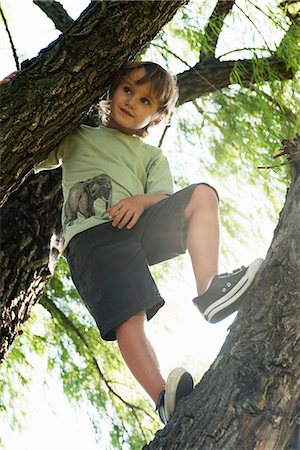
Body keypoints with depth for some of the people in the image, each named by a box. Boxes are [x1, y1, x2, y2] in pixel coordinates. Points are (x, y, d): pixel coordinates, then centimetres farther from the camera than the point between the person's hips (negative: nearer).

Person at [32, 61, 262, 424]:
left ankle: (210, 291, -35)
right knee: (129, 317, -26)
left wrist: (142, 200, -12)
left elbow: (165, 198, 13)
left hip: (138, 225, 3)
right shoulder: (77, 138, 30)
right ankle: (163, 398, -39)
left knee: (202, 194, -20)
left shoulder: (152, 156, 31)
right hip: (90, 235, -3)